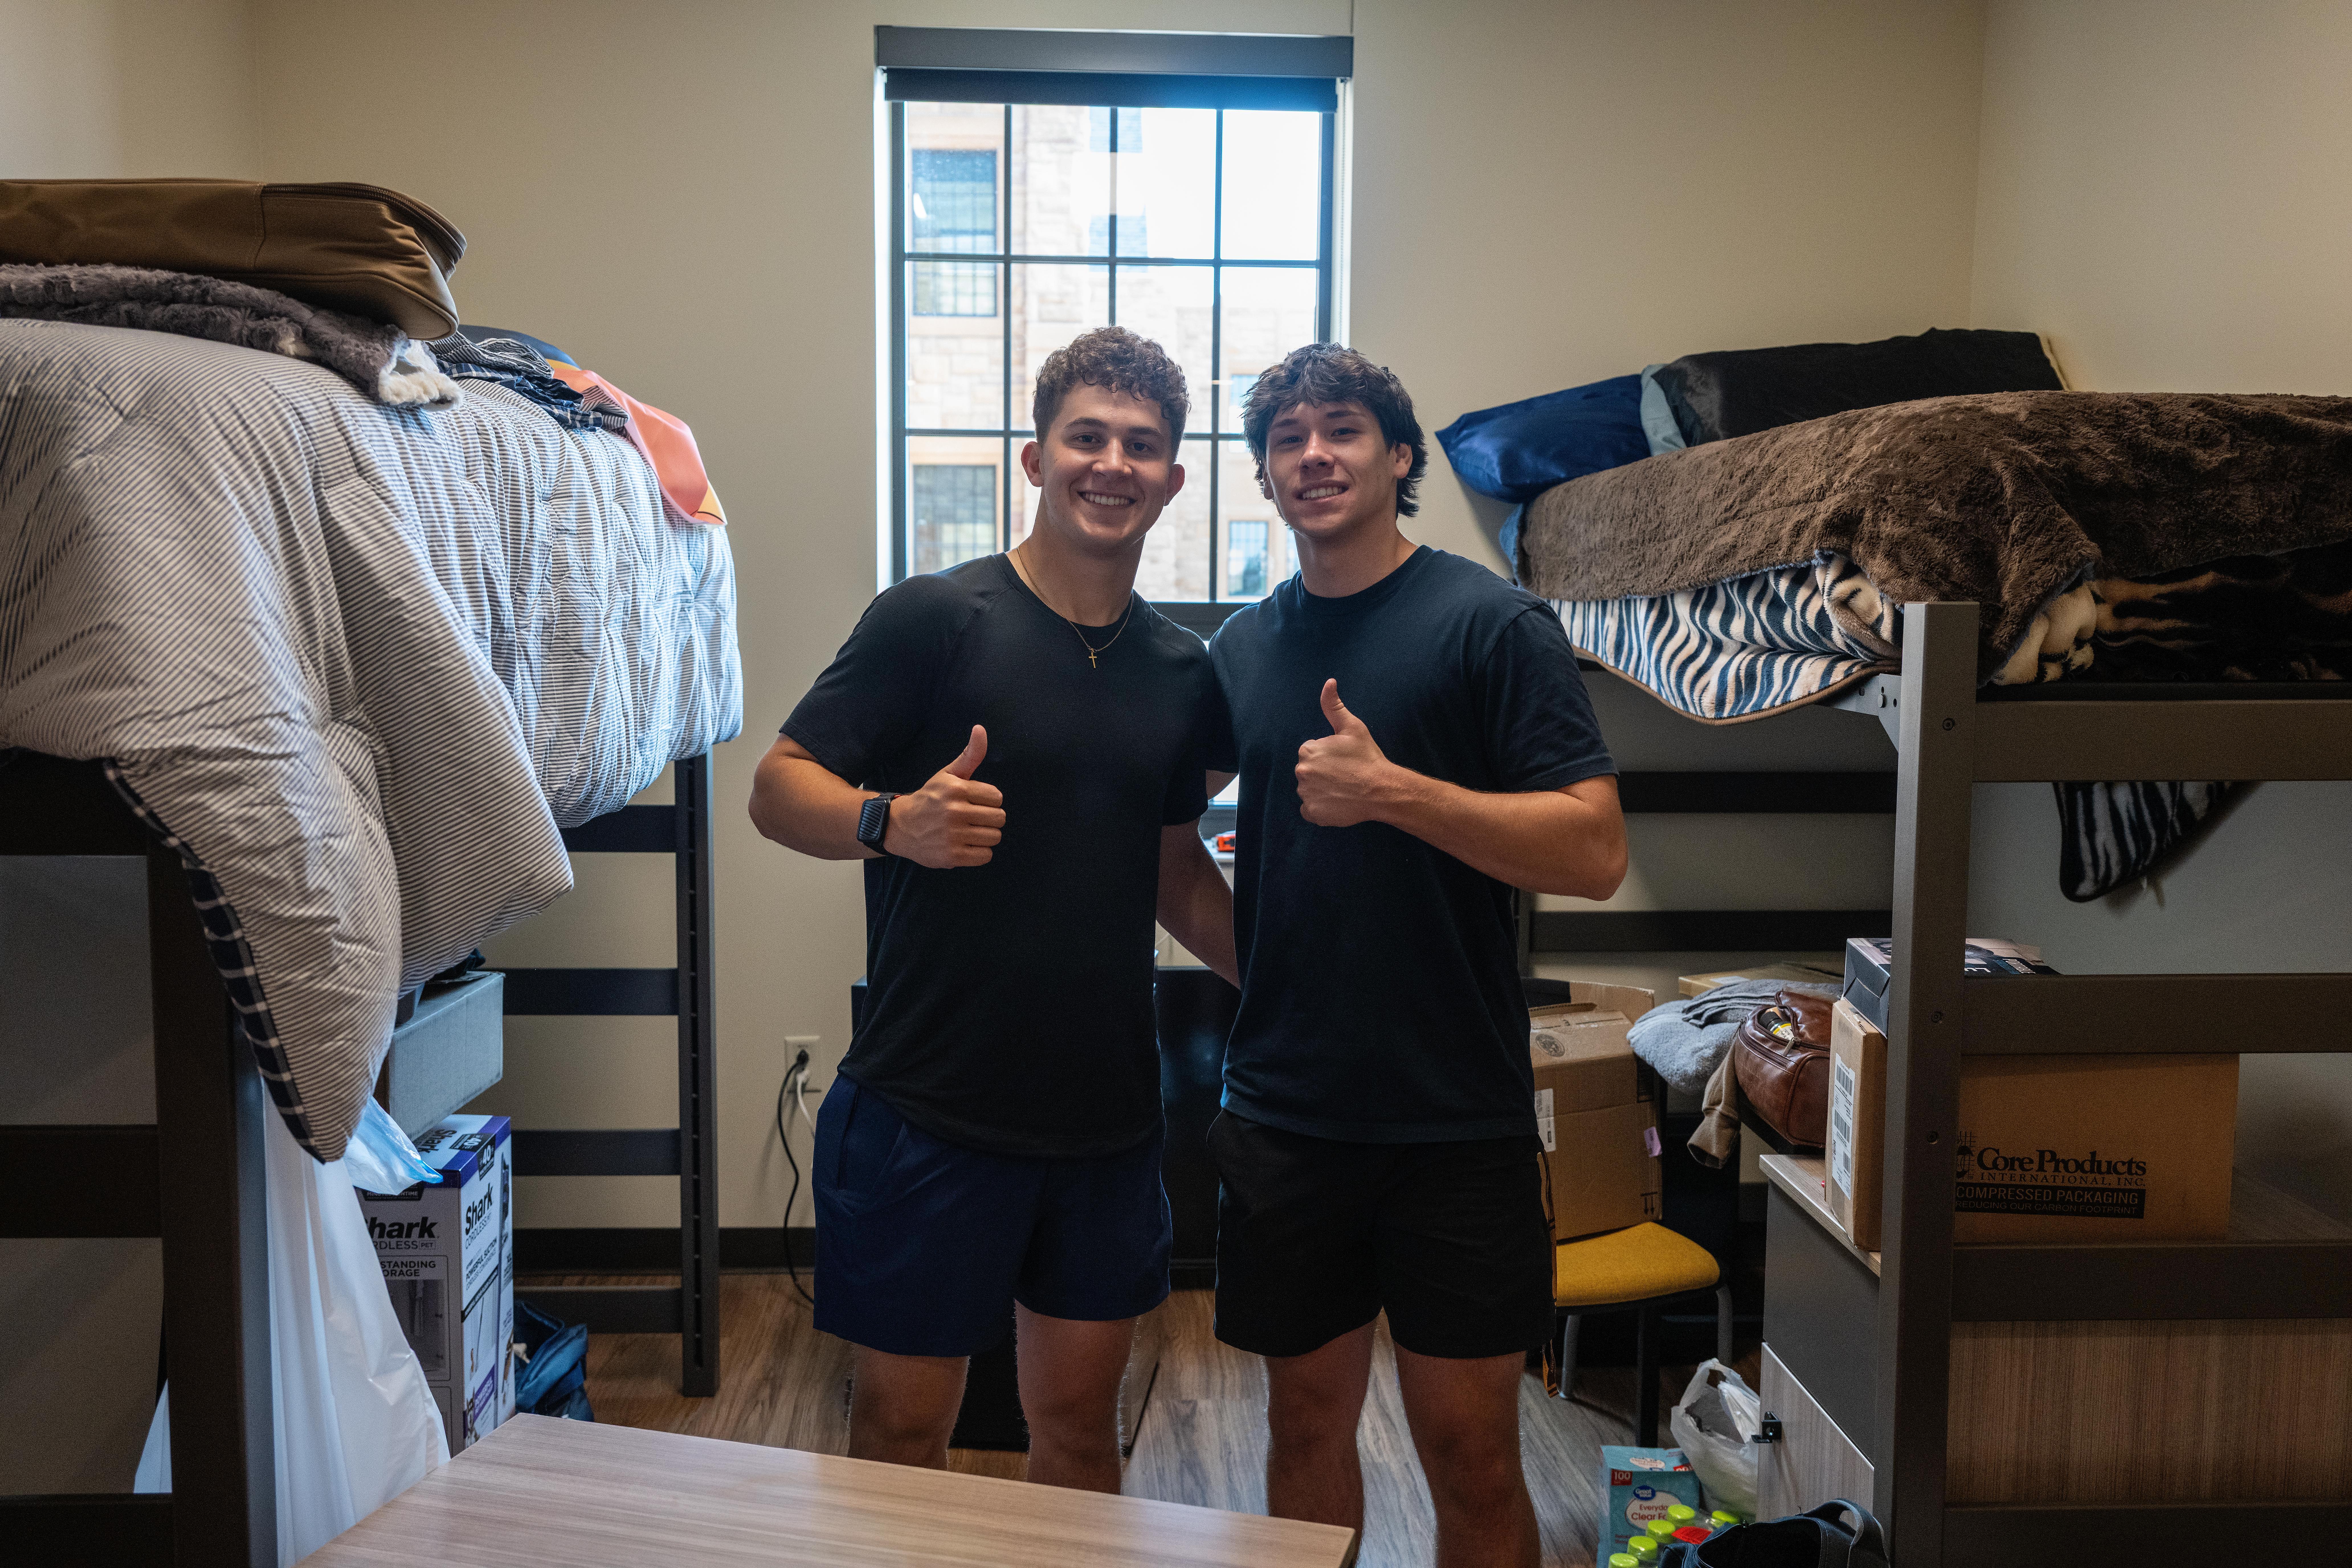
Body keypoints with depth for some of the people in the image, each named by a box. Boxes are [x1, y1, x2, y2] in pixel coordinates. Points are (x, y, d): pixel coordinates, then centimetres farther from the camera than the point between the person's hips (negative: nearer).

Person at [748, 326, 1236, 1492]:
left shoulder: (1183, 672, 9)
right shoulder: (933, 620, -9)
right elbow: (779, 789, -10)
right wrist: (894, 821, -29)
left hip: (1108, 1116, 5)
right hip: (930, 1111, -5)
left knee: (1080, 1418, 17)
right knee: (903, 1424, 8)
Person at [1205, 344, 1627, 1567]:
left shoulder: (1491, 624, -6)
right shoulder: (1242, 647, 9)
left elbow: (1595, 851, -15)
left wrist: (1394, 792, -22)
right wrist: (1244, 955, 8)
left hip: (1456, 1120, -4)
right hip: (1283, 1109, 4)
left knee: (1471, 1453, 6)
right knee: (1307, 1420, 17)